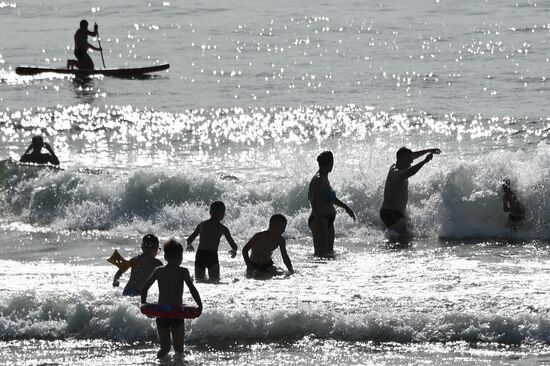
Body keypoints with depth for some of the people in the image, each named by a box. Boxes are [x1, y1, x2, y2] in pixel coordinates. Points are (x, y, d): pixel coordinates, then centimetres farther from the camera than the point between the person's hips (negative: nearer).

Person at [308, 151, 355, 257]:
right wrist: (319, 220, -31)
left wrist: (346, 208, 38)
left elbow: (332, 199, 31)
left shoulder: (325, 178, 16)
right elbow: (314, 203, -23)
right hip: (320, 219, -10)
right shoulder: (318, 180, -15)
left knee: (329, 253, 12)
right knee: (322, 254, -15)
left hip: (328, 220, 10)